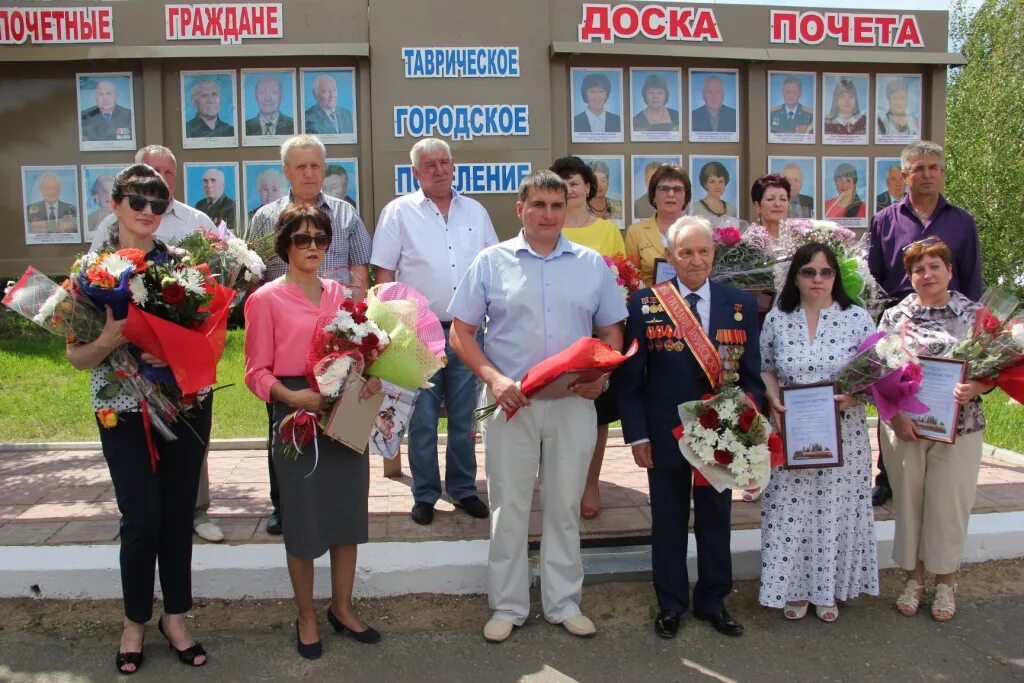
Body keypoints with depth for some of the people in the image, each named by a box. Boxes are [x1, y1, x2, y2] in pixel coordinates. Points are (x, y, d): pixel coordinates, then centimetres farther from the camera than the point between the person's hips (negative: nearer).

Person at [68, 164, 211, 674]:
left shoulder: (181, 262, 2)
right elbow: (77, 357, -2)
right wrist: (107, 341, -22)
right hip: (124, 411, -1)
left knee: (179, 514, 8)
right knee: (142, 519, -2)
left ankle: (176, 616, 26)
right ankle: (135, 621, 22)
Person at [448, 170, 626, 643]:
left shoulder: (592, 264, 8)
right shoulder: (491, 262, 1)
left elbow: (611, 331, 12)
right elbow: (461, 332, -1)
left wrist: (602, 374, -8)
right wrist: (494, 379, -15)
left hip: (574, 403, 2)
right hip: (511, 401, -2)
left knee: (565, 506, 12)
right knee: (508, 507, 7)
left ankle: (564, 603, 27)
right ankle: (507, 606, 22)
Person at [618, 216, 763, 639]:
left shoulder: (740, 304, 1)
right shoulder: (644, 303, -5)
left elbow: (752, 374, 4)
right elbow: (630, 377, -3)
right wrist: (637, 434, -7)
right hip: (666, 433, -1)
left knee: (715, 521, 14)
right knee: (668, 522, 12)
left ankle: (713, 602, 32)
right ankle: (671, 604, 29)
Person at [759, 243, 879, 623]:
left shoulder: (858, 319, -3)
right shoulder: (776, 320, 1)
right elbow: (765, 369, 10)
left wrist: (854, 395, -18)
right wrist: (773, 400, -7)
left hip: (843, 435, -1)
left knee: (836, 510, 7)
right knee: (791, 510, 5)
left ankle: (829, 589, 25)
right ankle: (795, 588, 21)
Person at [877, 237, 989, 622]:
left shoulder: (974, 314, 0)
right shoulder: (895, 316, 1)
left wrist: (974, 388, -20)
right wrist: (896, 415, -12)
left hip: (958, 428, 0)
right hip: (904, 427, 1)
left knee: (949, 503, 7)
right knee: (908, 501, 9)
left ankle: (945, 581, 27)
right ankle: (913, 577, 27)